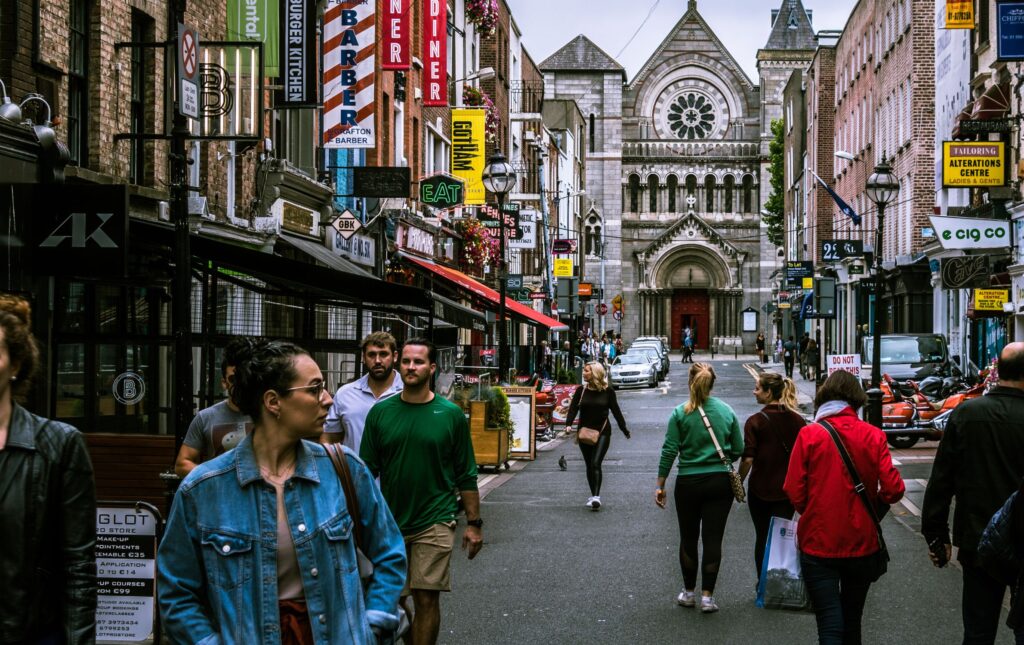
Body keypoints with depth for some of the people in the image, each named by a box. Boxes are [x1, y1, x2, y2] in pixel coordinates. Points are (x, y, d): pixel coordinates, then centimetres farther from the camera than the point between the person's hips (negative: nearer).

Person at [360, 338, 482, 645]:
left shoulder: (451, 415, -1)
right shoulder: (380, 412, 2)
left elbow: (466, 475, 3)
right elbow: (367, 471, 7)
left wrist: (474, 523, 1)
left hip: (434, 524, -2)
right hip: (390, 523, 2)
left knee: (427, 599, -2)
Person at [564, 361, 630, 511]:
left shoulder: (608, 392, -3)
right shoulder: (581, 390, 2)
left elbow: (616, 411, 4)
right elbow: (573, 408, -3)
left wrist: (625, 430, 8)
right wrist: (568, 424, -20)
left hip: (602, 432, -4)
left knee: (595, 463, -16)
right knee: (589, 465, 11)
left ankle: (596, 497, -22)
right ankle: (594, 496, 22)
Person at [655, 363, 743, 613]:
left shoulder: (680, 413, -7)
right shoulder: (727, 411, -1)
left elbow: (669, 451, -8)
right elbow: (738, 449, 4)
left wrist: (660, 485, -1)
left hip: (688, 483, -1)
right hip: (720, 483, 1)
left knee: (688, 538, 12)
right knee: (713, 539, 3)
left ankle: (689, 592, 22)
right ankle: (707, 596, 2)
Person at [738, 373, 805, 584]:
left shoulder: (756, 421, -13)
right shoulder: (797, 420, -1)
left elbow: (748, 458, -16)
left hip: (760, 489, -3)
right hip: (788, 490, 3)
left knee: (762, 537, 12)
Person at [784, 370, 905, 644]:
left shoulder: (809, 435, -10)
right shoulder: (874, 436, -6)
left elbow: (795, 493, -11)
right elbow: (893, 490, -10)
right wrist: (869, 504, 11)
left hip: (818, 543, -2)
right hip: (862, 543, 3)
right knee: (852, 621, 20)